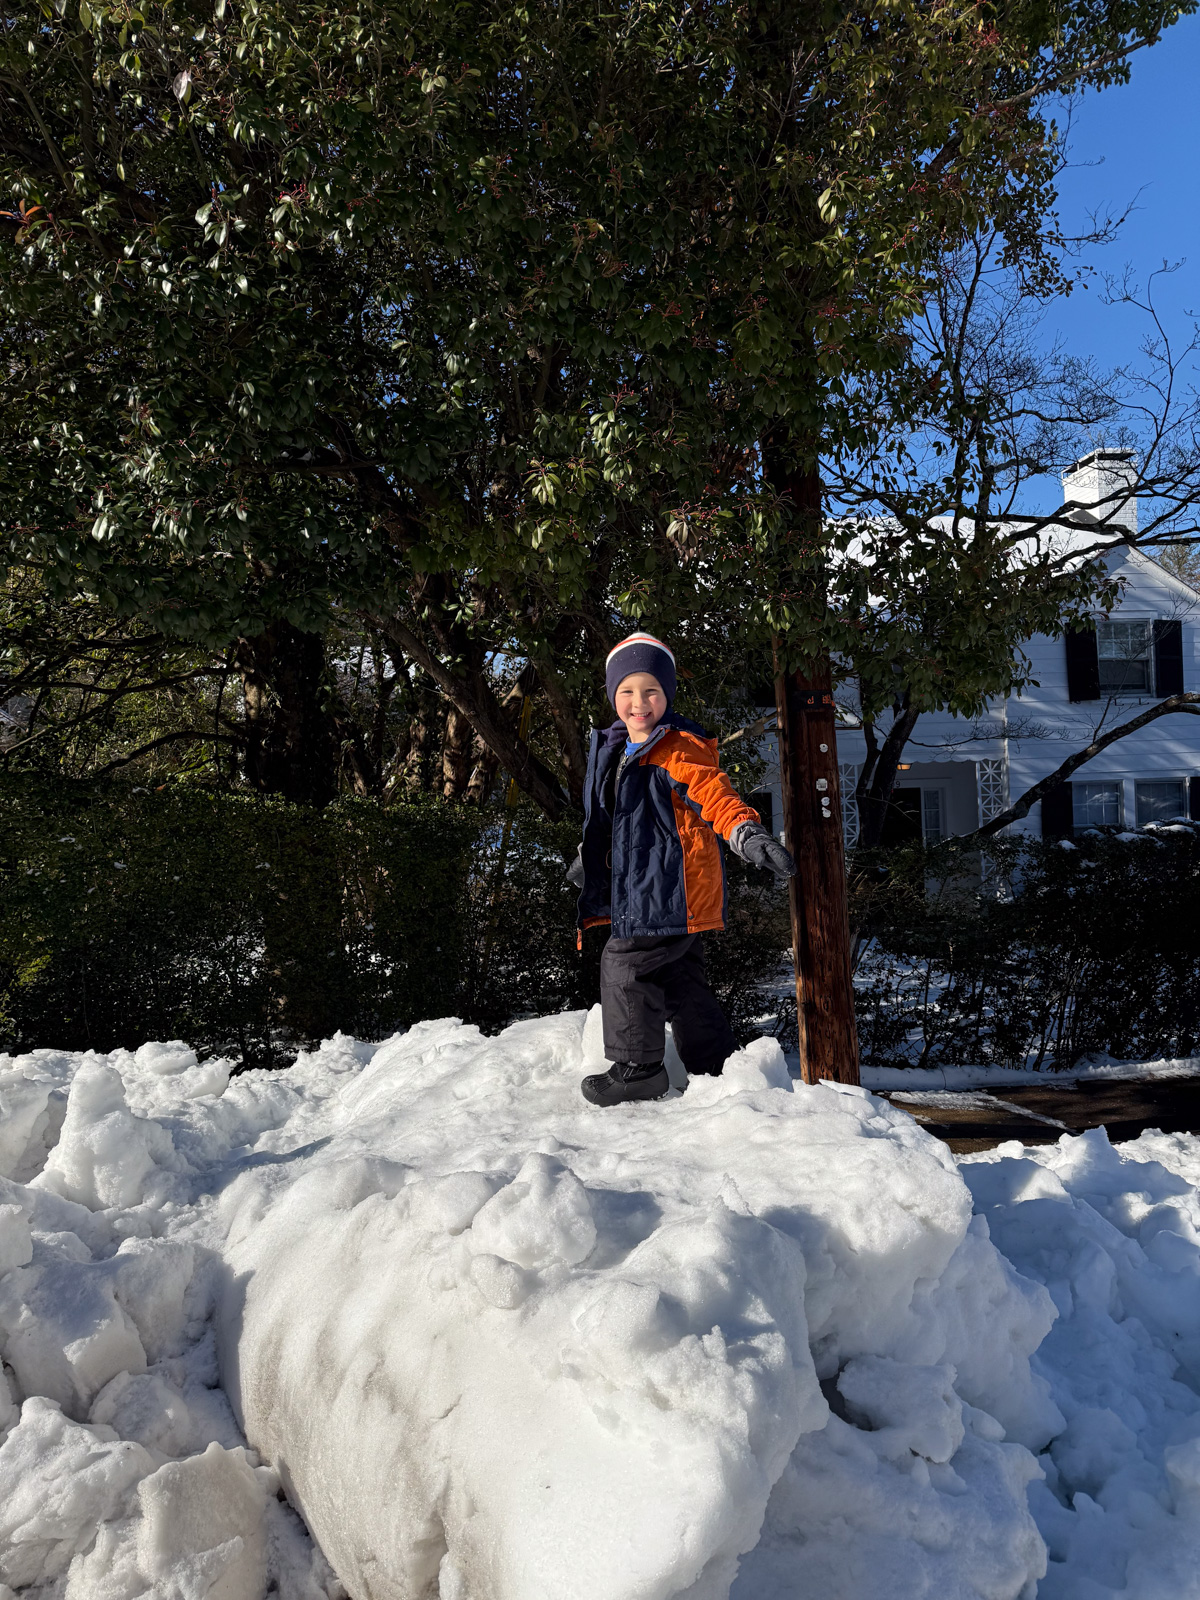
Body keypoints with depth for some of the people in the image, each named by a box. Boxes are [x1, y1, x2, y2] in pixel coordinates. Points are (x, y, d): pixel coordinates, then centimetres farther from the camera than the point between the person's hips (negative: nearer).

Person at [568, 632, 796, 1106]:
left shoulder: (679, 748, -13)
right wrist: (589, 856, 41)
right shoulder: (615, 749, 13)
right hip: (639, 889, 9)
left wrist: (748, 833, -45)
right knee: (679, 980, 15)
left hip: (672, 889, -9)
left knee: (625, 964, -7)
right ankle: (716, 1066, 27)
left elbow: (715, 794, -27)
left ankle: (638, 1068, 7)